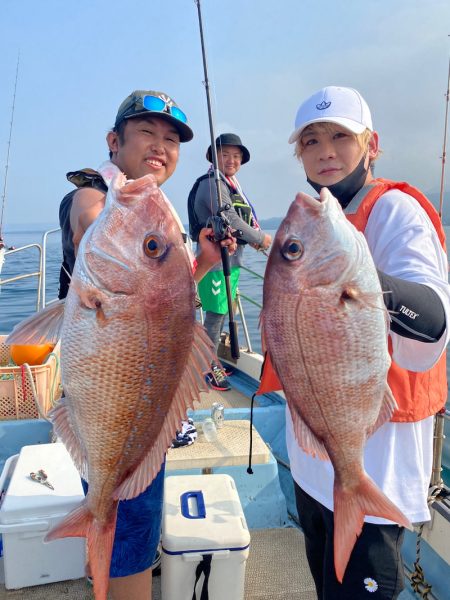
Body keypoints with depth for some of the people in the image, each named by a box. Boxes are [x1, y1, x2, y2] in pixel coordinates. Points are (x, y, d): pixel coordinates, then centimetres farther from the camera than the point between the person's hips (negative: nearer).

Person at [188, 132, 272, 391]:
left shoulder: (232, 185, 19)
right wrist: (261, 239, -9)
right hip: (216, 260, -10)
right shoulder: (212, 184, -13)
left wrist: (257, 236, 0)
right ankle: (210, 368, 8)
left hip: (231, 259, 10)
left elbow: (240, 219, 20)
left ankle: (213, 362, 29)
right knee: (215, 314, -4)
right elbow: (231, 220, -21)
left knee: (222, 312, 16)